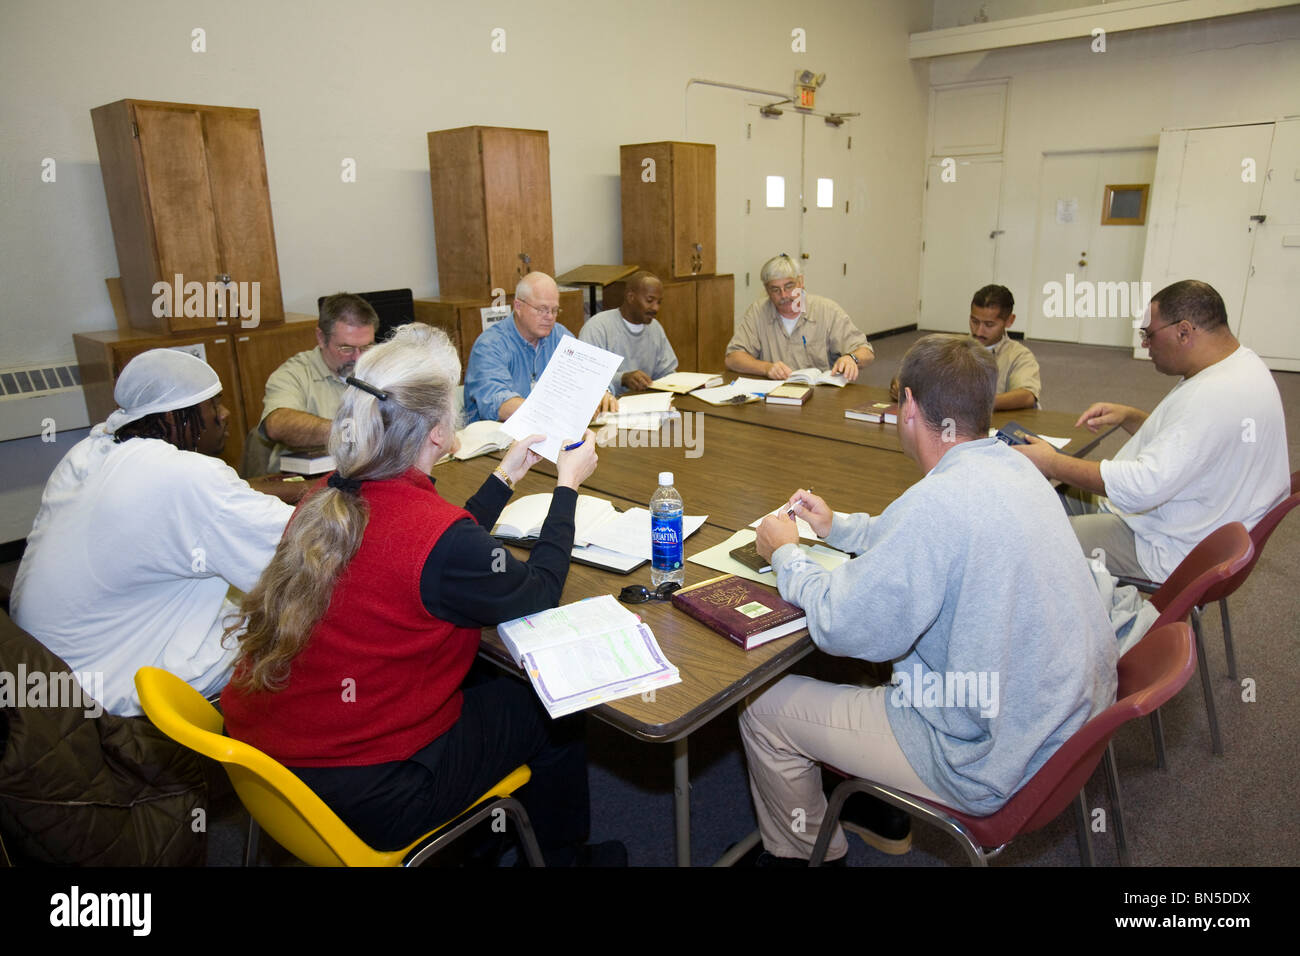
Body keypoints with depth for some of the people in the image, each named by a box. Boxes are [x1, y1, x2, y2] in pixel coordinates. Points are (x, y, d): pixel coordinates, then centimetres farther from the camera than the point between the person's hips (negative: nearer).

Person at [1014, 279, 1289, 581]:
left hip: (1171, 552, -11)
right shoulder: (1240, 362, 6)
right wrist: (1128, 416, 4)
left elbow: (1144, 487, -34)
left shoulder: (1213, 397, -30)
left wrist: (1051, 463, -27)